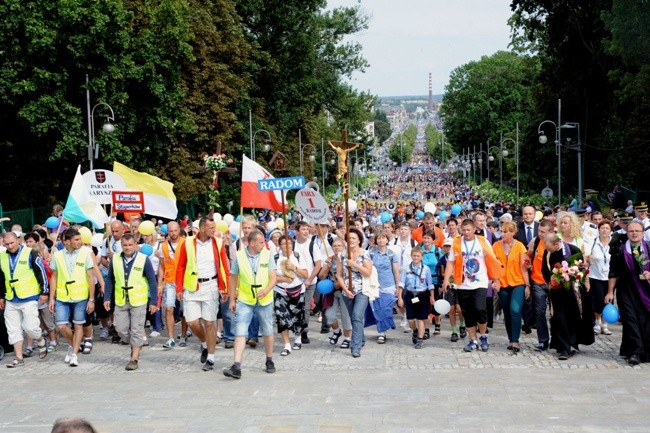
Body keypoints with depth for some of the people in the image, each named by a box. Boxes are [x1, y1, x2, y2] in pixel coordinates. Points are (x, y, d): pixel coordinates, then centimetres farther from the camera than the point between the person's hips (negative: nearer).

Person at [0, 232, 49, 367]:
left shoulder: (30, 253, -9)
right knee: (13, 330, 5)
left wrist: (44, 291, -5)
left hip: (29, 298, -5)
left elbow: (41, 272, -6)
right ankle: (19, 358, 13)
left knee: (30, 327, -10)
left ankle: (41, 342, 21)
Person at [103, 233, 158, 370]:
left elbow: (152, 281, -5)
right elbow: (110, 280, 9)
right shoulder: (115, 259, 1)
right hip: (120, 301, 3)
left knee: (136, 330, -1)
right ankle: (134, 346, 33)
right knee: (121, 328, 6)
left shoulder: (144, 260, -8)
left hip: (139, 301, -3)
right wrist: (107, 298, 4)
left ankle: (134, 359, 7)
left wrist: (153, 301, -8)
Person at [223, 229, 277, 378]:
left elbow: (273, 277, -6)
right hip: (244, 300, -1)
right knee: (240, 332, -10)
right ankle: (236, 367, -13)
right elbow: (233, 278, 4)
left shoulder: (267, 255, -3)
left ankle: (269, 361, 33)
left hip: (264, 301, 1)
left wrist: (267, 290, -25)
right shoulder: (239, 256, -5)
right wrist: (231, 299, 4)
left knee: (267, 332, 14)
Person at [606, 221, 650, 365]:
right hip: (626, 292, -1)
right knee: (631, 321, -6)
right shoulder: (620, 250, 3)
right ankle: (636, 352, -4)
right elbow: (613, 273, 5)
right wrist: (610, 292, 4)